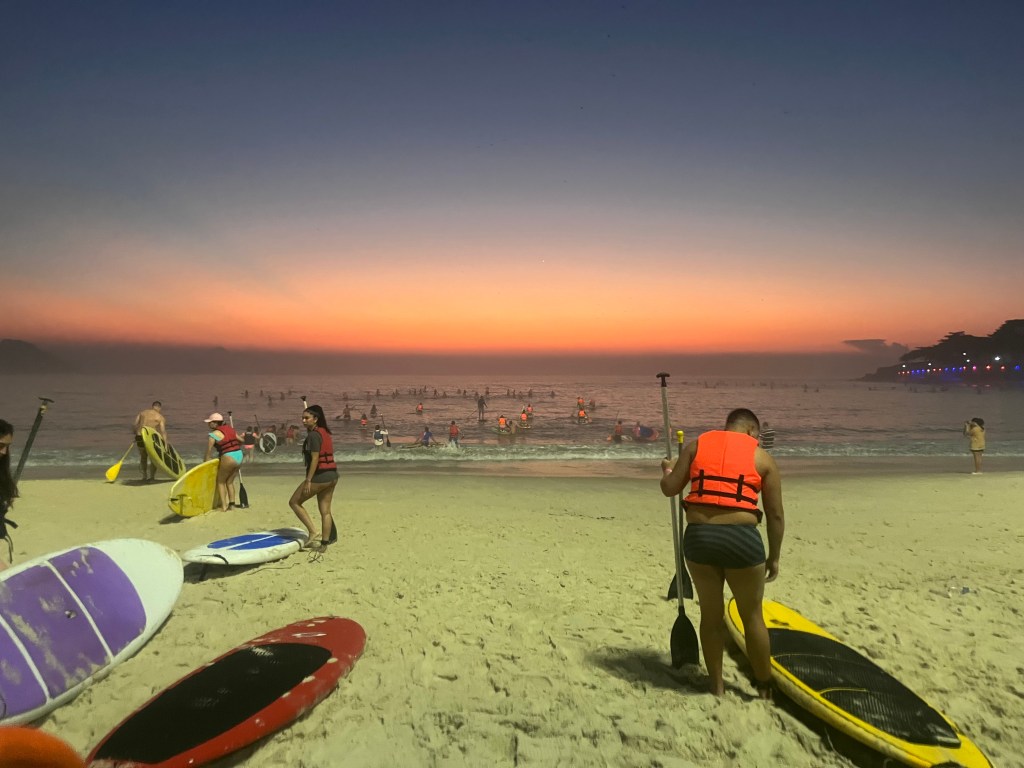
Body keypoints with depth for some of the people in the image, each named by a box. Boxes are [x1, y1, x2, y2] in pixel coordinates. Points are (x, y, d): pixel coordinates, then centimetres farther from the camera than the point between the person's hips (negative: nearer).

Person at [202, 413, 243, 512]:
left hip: (228, 458, -7)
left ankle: (223, 506, 4)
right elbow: (241, 441, 25)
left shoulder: (214, 434, -6)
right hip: (239, 456, 7)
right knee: (230, 481, 20)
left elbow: (208, 452, -4)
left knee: (220, 482, 9)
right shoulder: (230, 429, 15)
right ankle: (232, 504, 20)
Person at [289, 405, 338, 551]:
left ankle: (313, 533, 0)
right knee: (325, 511, 11)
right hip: (332, 475, 9)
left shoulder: (313, 435, -13)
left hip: (320, 476, -9)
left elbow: (315, 459, -18)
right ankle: (324, 543, 15)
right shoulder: (325, 433, 14)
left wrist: (308, 481, -17)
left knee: (294, 502, 7)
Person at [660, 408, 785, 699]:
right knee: (752, 617, 16)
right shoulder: (762, 457, 5)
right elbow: (775, 515, 5)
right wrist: (774, 557, 15)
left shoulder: (696, 445, 8)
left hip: (697, 537, 2)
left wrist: (668, 469, 26)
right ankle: (765, 686, 31)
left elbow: (669, 489, 4)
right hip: (741, 538, -2)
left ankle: (716, 683, 30)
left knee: (711, 613, 18)